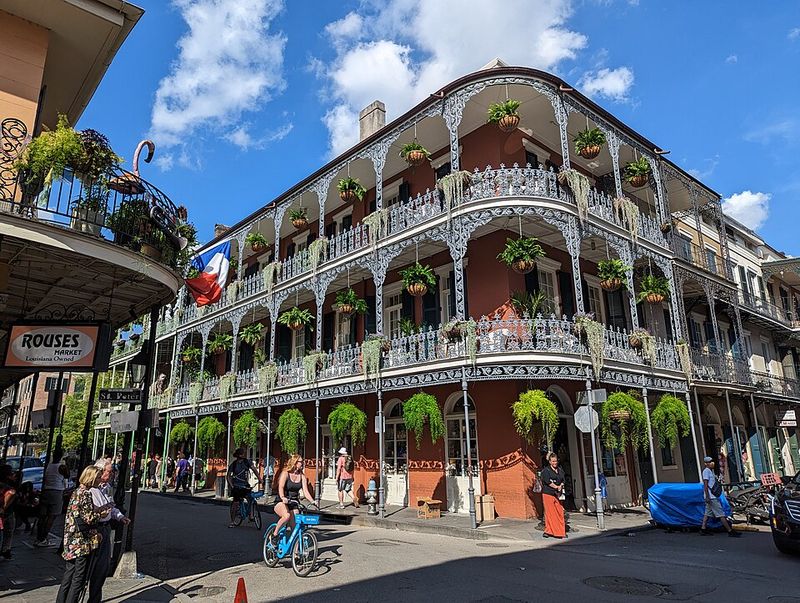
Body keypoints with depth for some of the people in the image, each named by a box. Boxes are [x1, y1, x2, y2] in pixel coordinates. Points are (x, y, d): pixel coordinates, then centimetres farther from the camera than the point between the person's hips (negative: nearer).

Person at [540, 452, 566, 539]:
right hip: (548, 494, -5)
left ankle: (561, 532, 9)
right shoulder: (546, 470, -3)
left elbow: (562, 481, 11)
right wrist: (557, 487, -8)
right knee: (550, 513, -5)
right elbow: (548, 482, -11)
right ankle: (548, 531, 2)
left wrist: (560, 487, -8)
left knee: (560, 512, 2)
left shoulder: (560, 470, 15)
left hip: (558, 494, 5)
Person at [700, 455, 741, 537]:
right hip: (711, 497, -10)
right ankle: (730, 531, -2)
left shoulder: (711, 471, 17)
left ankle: (703, 529, 11)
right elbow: (705, 484, -18)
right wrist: (707, 496, -22)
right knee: (721, 514, -6)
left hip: (713, 496, 10)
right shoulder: (706, 471, -13)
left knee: (707, 513, 9)